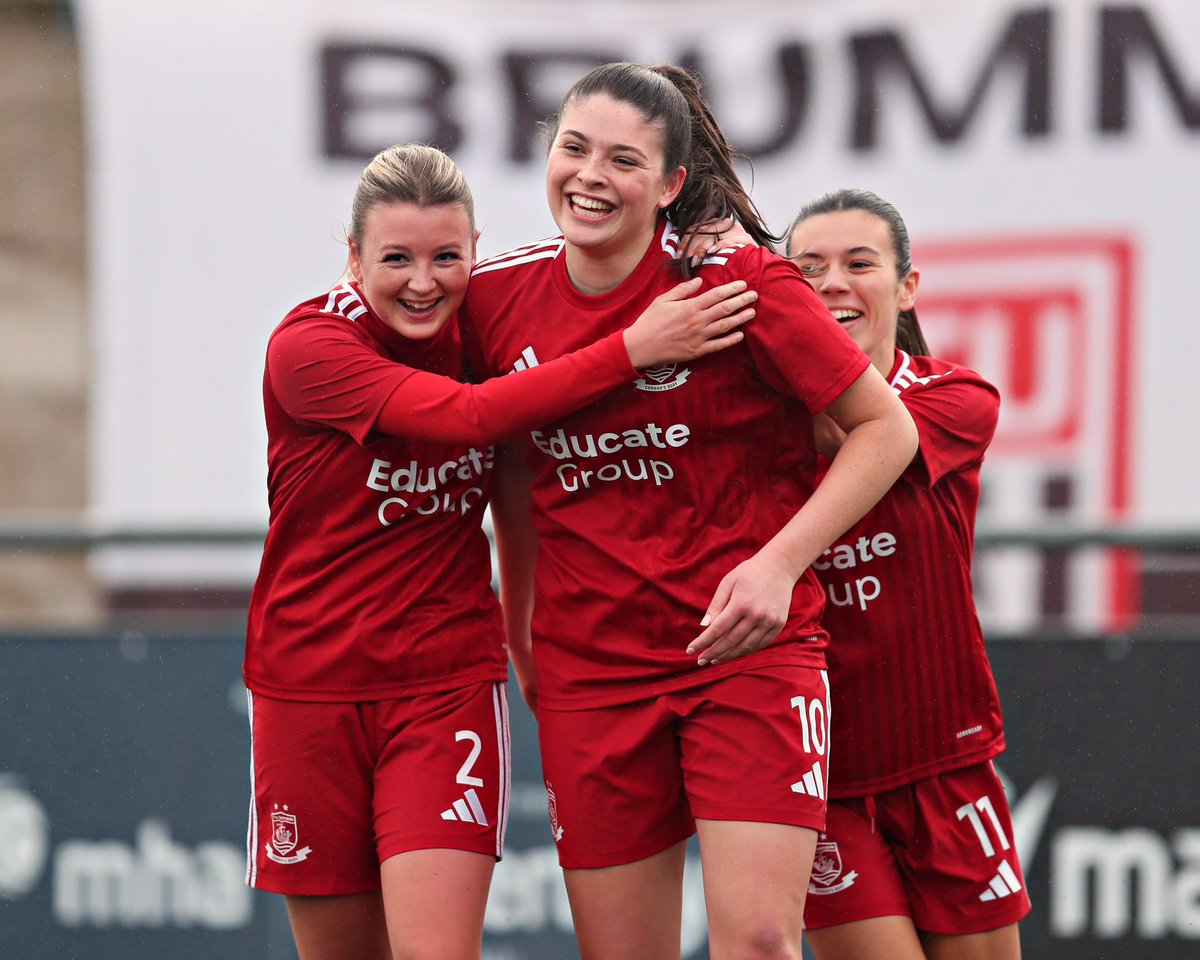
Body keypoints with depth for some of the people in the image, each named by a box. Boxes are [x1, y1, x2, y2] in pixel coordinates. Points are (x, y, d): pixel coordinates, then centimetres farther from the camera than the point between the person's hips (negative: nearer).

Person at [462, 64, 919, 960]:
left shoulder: (737, 279, -11)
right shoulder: (498, 296, 1)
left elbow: (887, 429, -6)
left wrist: (779, 562, -15)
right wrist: (520, 631, 18)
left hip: (751, 646, -4)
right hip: (589, 667, 4)